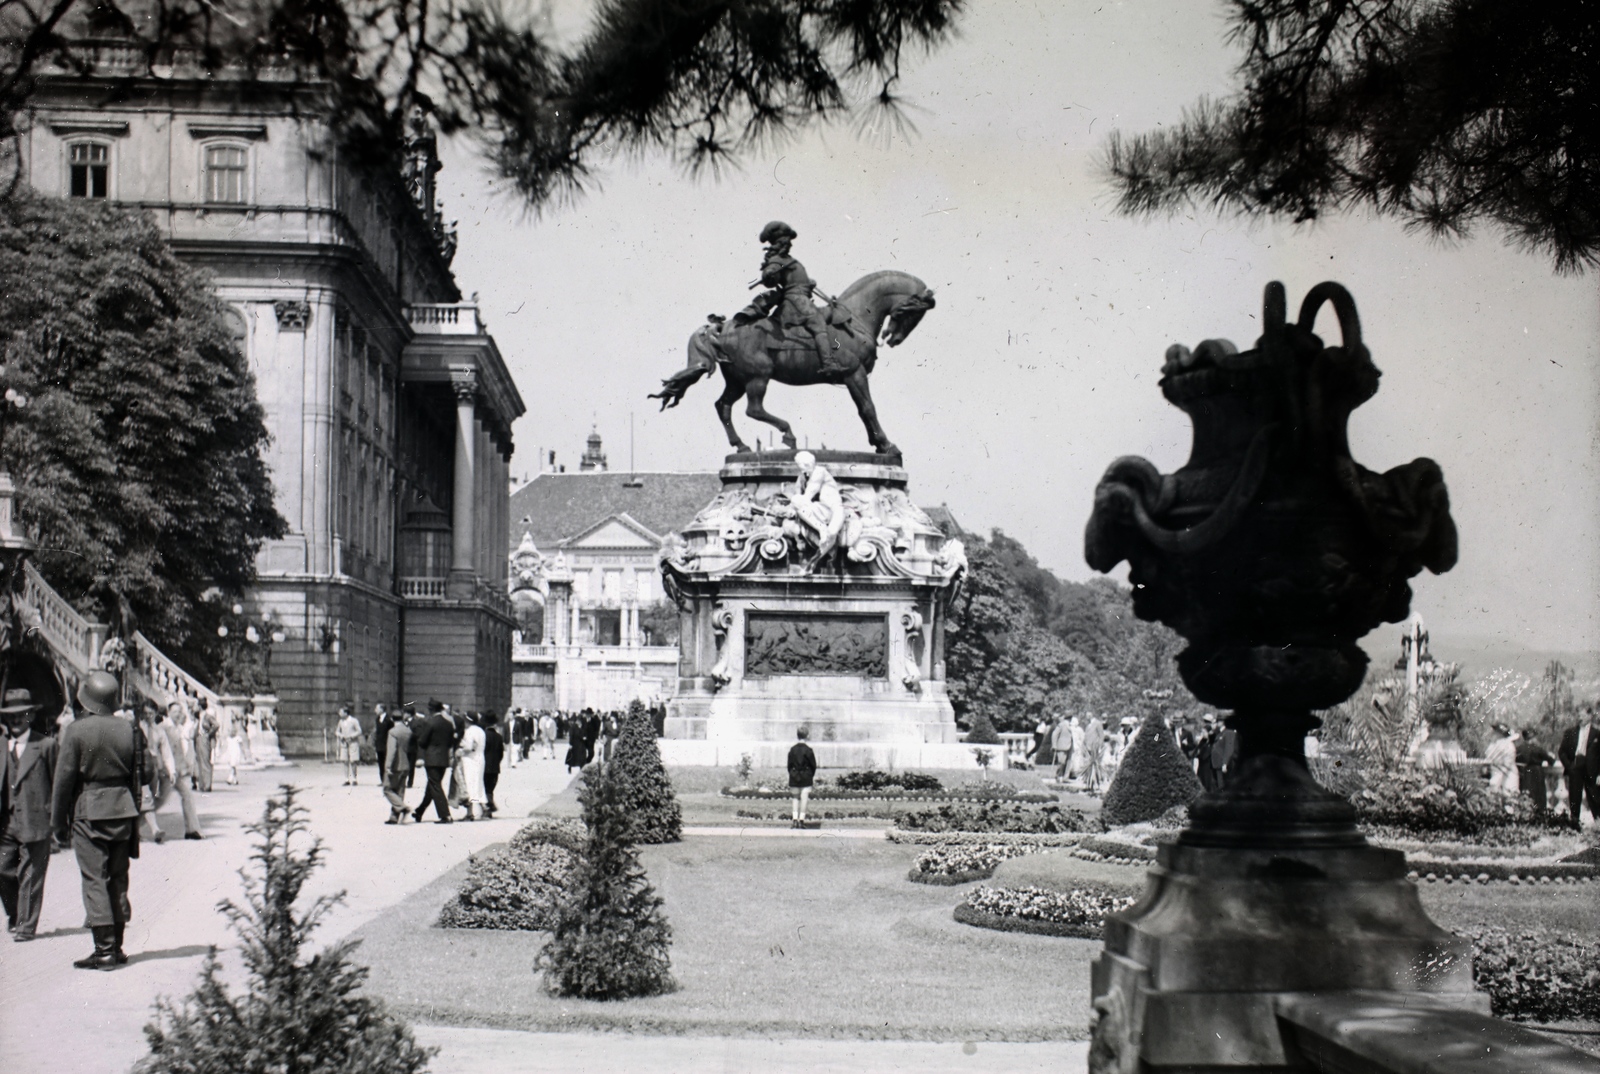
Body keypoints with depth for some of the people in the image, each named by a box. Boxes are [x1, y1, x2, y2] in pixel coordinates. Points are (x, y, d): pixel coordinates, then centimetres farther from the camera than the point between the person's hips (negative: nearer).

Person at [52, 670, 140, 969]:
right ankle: (116, 947, 16)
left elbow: (64, 779, -8)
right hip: (123, 809, 5)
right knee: (118, 879, 12)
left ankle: (105, 950, -5)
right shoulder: (128, 729, 2)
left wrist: (58, 822, 0)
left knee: (94, 880, -2)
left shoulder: (76, 731, -10)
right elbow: (139, 776, 8)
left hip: (88, 810, -4)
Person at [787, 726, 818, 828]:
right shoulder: (808, 750, -8)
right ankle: (801, 820, -3)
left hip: (794, 776, 3)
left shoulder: (792, 749, 1)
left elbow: (789, 764, 3)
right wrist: (813, 776, 7)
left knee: (796, 797, 13)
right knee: (804, 798, -1)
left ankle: (795, 819, 7)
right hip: (806, 777, -3)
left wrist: (791, 774, 11)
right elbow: (813, 764, -5)